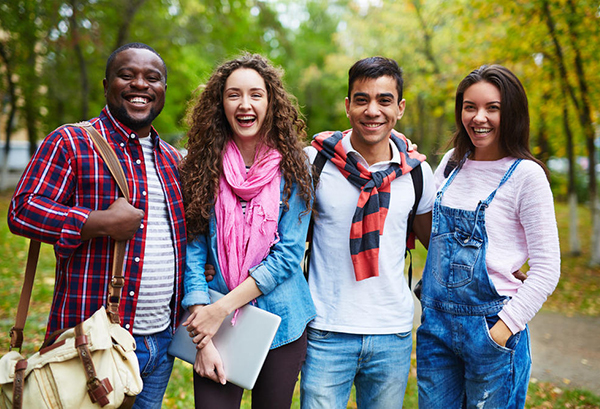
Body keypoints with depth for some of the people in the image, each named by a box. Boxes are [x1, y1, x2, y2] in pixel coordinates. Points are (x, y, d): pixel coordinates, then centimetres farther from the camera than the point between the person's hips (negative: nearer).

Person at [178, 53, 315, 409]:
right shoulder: (203, 167, -2)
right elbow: (193, 251, -6)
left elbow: (289, 254, -10)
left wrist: (223, 307, -15)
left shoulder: (292, 168, -5)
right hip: (218, 326, 0)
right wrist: (203, 339, -12)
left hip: (281, 325, 0)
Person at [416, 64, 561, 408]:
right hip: (436, 322, 5)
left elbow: (547, 269, -10)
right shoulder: (452, 163, 6)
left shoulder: (525, 174, -10)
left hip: (491, 327, -5)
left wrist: (504, 328, -16)